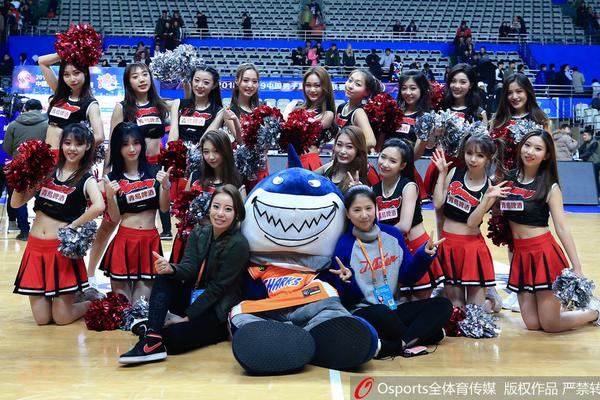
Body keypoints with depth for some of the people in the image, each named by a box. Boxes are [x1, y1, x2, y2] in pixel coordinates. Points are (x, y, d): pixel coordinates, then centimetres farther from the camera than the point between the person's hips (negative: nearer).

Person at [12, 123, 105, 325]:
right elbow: (16, 203, 9)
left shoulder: (87, 180, -5)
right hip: (35, 247, 4)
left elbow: (98, 206, -26)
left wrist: (72, 226, -18)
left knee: (62, 317, 0)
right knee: (42, 318, 6)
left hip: (62, 249, -4)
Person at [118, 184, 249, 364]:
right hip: (194, 298, 7)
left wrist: (187, 317, -18)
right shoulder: (199, 233, 3)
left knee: (172, 337, -32)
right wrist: (171, 269, -32)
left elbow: (217, 288, -17)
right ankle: (152, 336, -31)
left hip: (217, 312, -6)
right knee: (164, 277, -22)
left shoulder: (238, 245, -16)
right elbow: (189, 268, -8)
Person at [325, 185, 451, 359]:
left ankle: (390, 347, -28)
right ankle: (422, 335, -11)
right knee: (382, 313, -39)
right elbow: (347, 300, -6)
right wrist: (348, 281, -28)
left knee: (443, 305, -13)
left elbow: (407, 277, 7)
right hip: (362, 312, -6)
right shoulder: (344, 245, -7)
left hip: (394, 308, 6)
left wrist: (424, 255, -8)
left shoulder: (392, 234, 7)